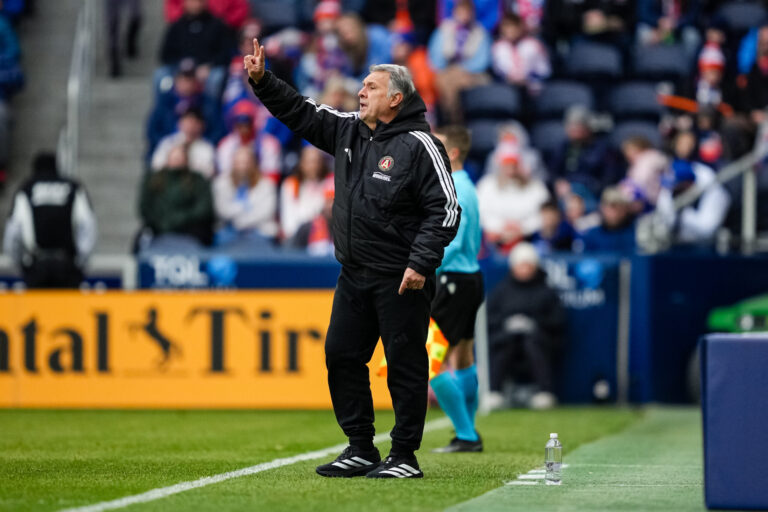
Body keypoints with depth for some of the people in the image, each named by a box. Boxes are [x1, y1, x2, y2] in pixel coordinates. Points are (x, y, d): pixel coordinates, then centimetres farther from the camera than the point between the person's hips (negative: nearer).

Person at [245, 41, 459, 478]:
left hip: (401, 278, -8)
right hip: (354, 274, 8)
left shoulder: (419, 145, -11)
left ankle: (405, 456, 6)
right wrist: (263, 80, 6)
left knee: (405, 364, -2)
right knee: (341, 356, 9)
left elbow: (446, 208, -13)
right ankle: (361, 449, 18)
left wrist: (421, 263, -19)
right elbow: (300, 113, 18)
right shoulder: (349, 131, 10)